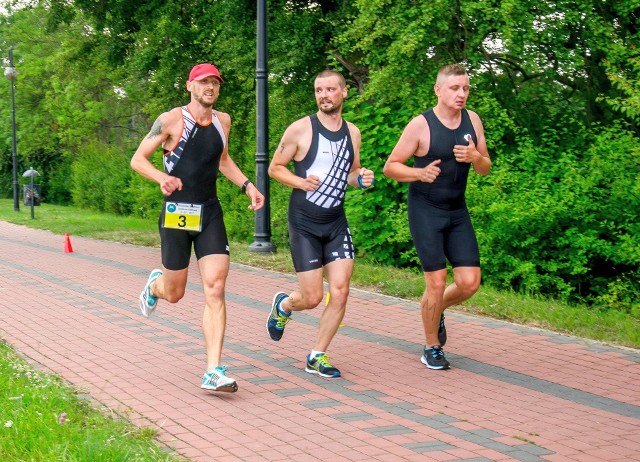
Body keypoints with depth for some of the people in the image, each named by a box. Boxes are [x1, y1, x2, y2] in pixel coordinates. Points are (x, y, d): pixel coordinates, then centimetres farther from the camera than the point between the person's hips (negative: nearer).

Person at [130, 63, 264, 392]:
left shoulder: (223, 121, 9)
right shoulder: (171, 120, -7)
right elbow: (138, 159, -3)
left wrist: (247, 185, 13)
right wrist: (162, 178, -22)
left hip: (210, 213, 3)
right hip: (177, 213, -3)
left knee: (215, 290, -11)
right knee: (174, 294, 8)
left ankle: (213, 373, -11)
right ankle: (155, 285, 48)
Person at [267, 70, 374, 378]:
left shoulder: (352, 132, 8)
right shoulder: (301, 129, -7)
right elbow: (274, 168, 0)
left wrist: (362, 179, -2)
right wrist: (299, 181, -19)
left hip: (336, 222, 4)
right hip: (304, 223, -4)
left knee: (340, 291, -6)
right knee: (312, 298, -4)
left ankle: (317, 357, 10)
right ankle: (282, 306, 33)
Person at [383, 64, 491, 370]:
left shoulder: (473, 121, 3)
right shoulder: (421, 125, -12)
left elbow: (485, 169, 11)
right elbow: (390, 167, -7)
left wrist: (475, 157, -12)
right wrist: (419, 173, -25)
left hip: (457, 211, 5)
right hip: (425, 210, -5)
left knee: (469, 282, -2)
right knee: (436, 283, -6)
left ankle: (436, 311, 31)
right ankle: (432, 348, 14)